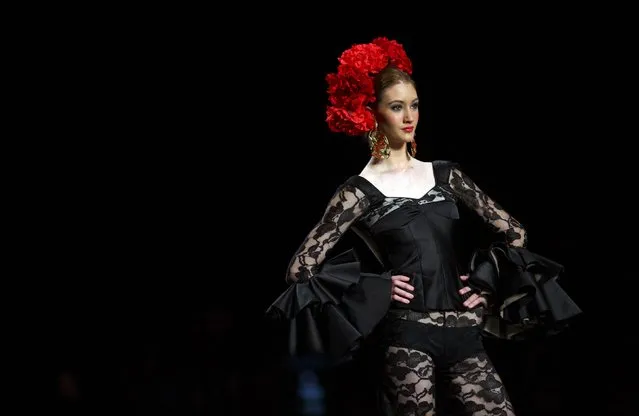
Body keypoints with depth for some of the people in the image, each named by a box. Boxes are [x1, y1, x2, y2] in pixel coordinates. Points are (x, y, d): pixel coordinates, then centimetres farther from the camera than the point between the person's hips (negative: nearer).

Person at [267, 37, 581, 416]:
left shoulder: (444, 174, 13)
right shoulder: (361, 191, 1)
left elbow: (514, 231, 20)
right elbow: (301, 268, -3)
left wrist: (486, 283, 7)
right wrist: (374, 289, -7)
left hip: (463, 334, 4)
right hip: (408, 337, -4)